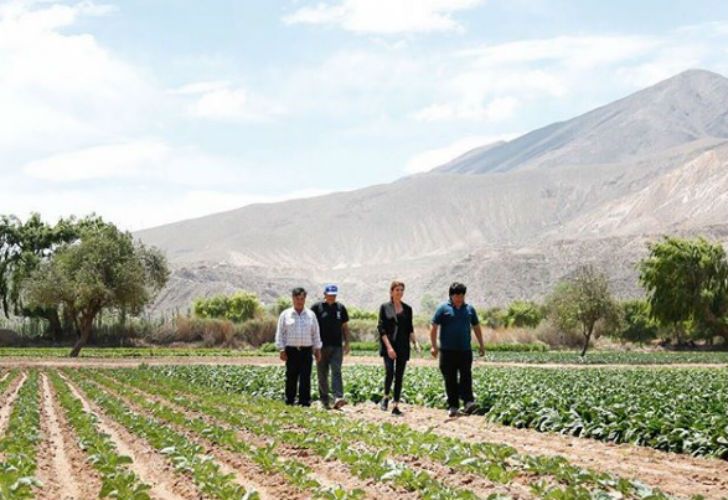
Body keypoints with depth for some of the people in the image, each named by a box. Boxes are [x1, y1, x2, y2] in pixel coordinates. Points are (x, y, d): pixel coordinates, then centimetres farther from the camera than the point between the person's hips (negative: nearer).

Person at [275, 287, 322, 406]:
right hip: (291, 351, -1)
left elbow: (316, 333, 13)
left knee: (305, 378, -3)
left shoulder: (311, 315, 11)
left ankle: (305, 402, -1)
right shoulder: (285, 315, 6)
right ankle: (289, 401, 10)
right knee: (291, 378, 2)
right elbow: (280, 333, 5)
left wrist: (317, 349, 8)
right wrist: (281, 350, -3)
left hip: (306, 351, 1)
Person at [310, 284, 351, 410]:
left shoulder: (340, 308, 10)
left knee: (336, 371, -11)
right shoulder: (316, 307, 0)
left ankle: (338, 398, -21)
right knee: (322, 374, 4)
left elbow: (345, 327, 16)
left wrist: (347, 343, 10)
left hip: (337, 346, 1)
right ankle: (324, 401, 11)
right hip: (322, 346, -1)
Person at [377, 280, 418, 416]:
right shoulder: (384, 307, 0)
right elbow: (381, 328, -5)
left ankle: (396, 406, 6)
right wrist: (388, 346, -14)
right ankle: (386, 397, 10)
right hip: (388, 345, -3)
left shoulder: (407, 309, 10)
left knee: (399, 376, 1)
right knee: (389, 372, -16)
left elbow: (410, 329, 14)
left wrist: (415, 342, -3)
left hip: (403, 347, 3)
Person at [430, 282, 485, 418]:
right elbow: (434, 328, 0)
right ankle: (453, 406, 5)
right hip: (448, 351, -2)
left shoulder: (469, 309, 12)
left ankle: (468, 401, -13)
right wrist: (434, 346, -8)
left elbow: (476, 327, 21)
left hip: (465, 350, 2)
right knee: (450, 379, 1)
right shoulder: (443, 309, 1)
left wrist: (481, 345, 18)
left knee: (466, 376, -7)